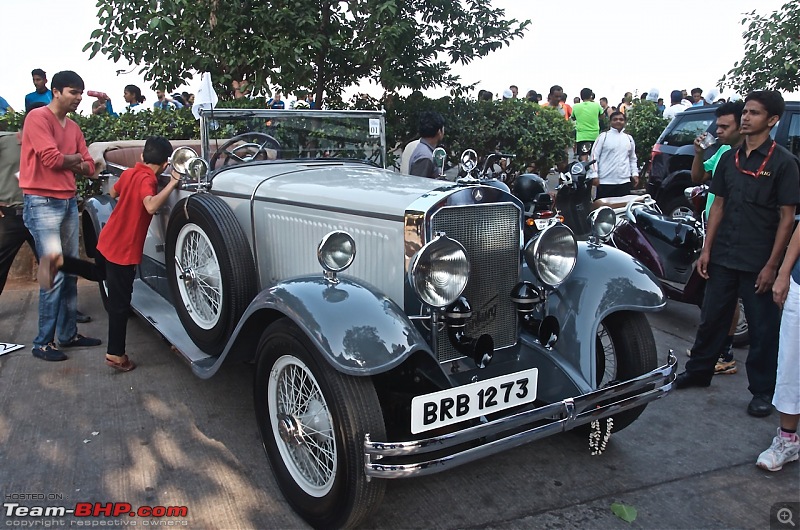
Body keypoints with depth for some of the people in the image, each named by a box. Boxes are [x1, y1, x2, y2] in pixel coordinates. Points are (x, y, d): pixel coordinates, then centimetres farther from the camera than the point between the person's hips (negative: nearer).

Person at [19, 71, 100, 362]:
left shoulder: (74, 127, 15)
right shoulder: (38, 117, -7)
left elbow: (88, 166, 11)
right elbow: (51, 158, -17)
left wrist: (66, 162, -6)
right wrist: (74, 158, 1)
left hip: (69, 202, 8)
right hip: (43, 204, -8)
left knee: (71, 272, 10)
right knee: (54, 275, -11)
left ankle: (68, 334, 20)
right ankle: (43, 343, -1)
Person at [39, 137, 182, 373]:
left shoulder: (129, 173, 5)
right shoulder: (147, 179, -20)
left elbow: (113, 193, 24)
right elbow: (151, 206, -39)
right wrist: (172, 183, -34)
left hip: (108, 240, 8)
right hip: (125, 249, -8)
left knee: (99, 273, 37)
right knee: (120, 303, 1)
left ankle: (59, 261, 17)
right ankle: (116, 354, 9)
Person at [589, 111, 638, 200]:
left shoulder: (629, 138, 13)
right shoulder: (603, 136, 0)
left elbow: (632, 158, 22)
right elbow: (594, 156, -3)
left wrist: (635, 173, 12)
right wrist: (594, 175, -10)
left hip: (624, 181, 4)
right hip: (605, 181, -4)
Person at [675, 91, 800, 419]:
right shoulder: (729, 158, 8)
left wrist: (772, 264, -13)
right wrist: (706, 249, 5)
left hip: (759, 262, -5)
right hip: (723, 256, 5)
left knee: (763, 328, 6)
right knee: (712, 317, 15)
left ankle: (762, 391, 20)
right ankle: (698, 370, 31)